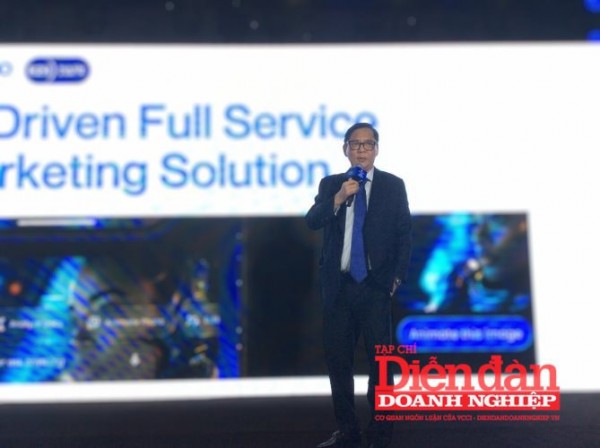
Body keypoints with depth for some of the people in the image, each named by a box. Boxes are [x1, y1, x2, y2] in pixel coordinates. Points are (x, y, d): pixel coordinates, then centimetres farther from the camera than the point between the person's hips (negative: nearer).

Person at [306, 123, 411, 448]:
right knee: (338, 359, 9)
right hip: (337, 285, 3)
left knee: (380, 360, 0)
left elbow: (404, 236, 4)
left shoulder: (393, 185, 4)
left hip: (375, 286, -2)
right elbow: (312, 222, -6)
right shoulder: (330, 184, 9)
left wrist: (397, 277, -4)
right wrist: (339, 198, -20)